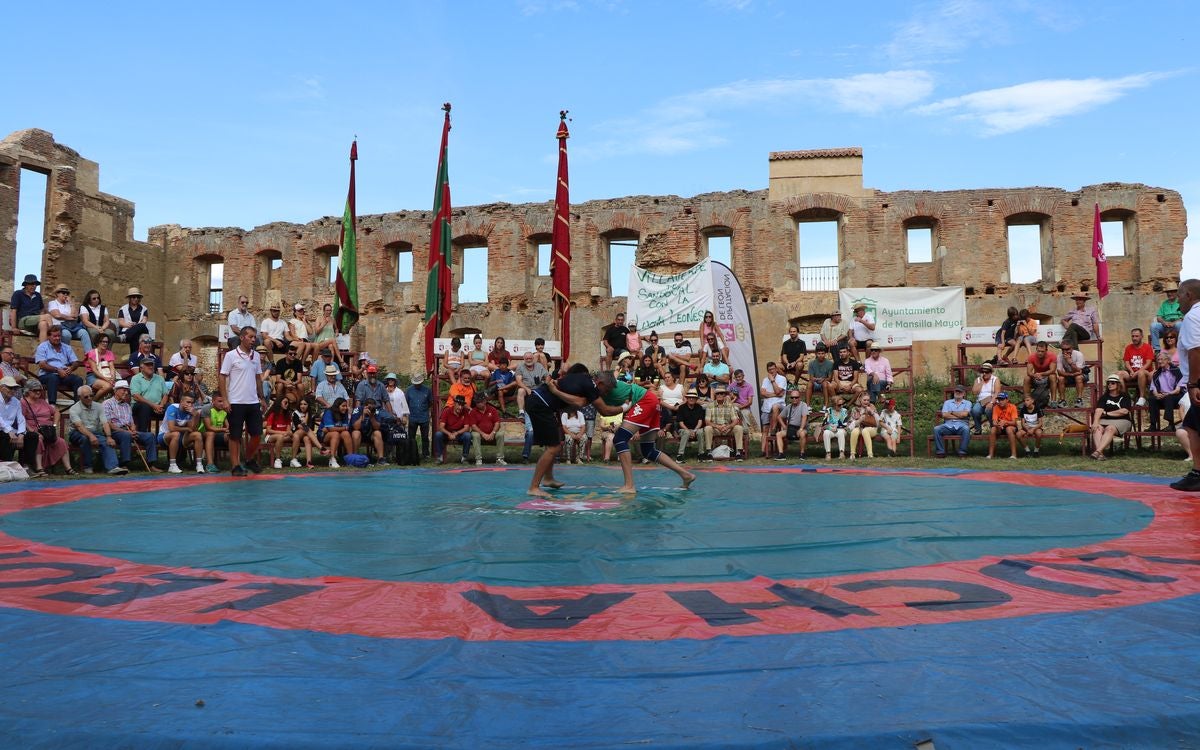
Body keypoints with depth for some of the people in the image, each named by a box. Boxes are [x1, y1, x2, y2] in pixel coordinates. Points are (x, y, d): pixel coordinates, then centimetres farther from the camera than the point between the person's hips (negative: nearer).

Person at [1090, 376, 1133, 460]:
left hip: (1121, 421, -3)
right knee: (1097, 429, -32)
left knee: (1110, 429, -36)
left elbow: (1124, 411, -5)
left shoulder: (1124, 397, 12)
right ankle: (1100, 454, -50)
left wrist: (1107, 413, 0)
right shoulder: (1104, 397, 19)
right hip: (1105, 421, 3)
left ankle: (1098, 451, -53)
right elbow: (1099, 410, 1)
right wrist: (1095, 422, -18)